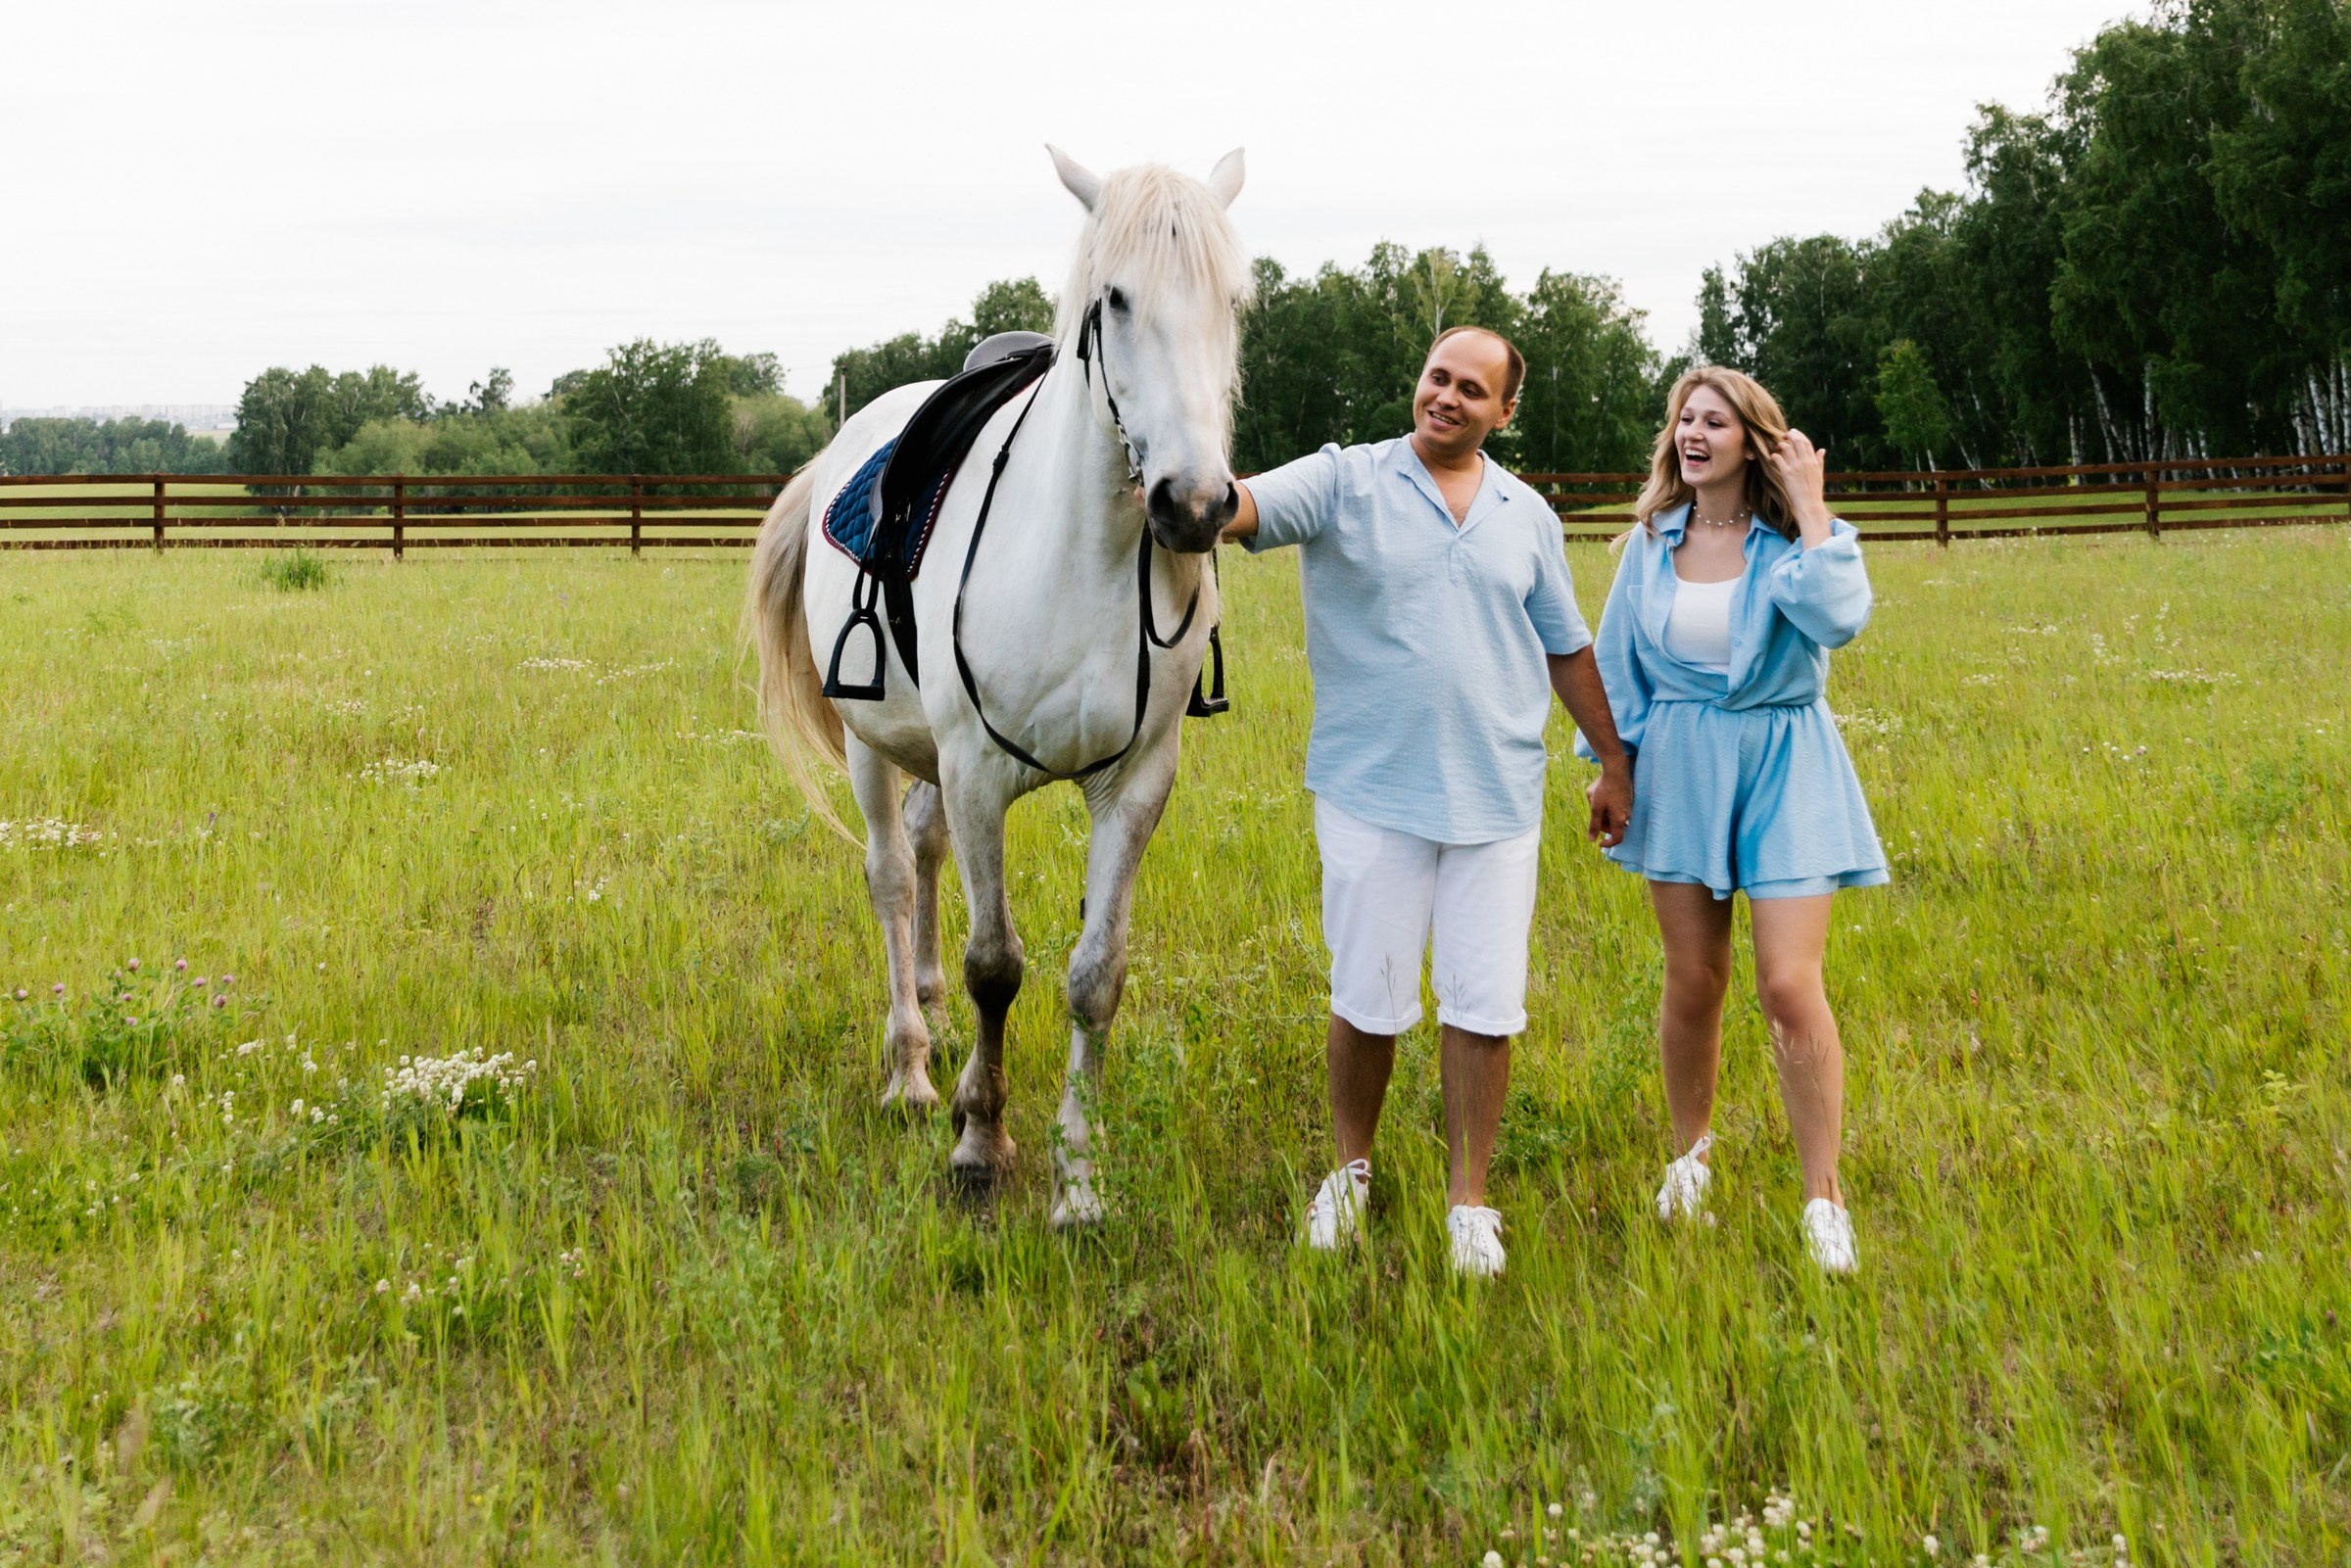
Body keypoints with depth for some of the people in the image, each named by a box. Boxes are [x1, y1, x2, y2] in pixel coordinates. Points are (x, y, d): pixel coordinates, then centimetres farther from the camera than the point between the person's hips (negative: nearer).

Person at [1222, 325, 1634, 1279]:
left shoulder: (1529, 516, 9)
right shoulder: (1344, 483, -2)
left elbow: (1566, 650, 17)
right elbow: (1243, 510, -20)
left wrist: (1615, 761, 18)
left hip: (1498, 798, 3)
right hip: (1372, 794, -2)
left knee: (1486, 1005, 3)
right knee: (1368, 1002, 6)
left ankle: (1469, 1199, 17)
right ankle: (1351, 1169, 29)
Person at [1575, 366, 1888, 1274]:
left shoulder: (1794, 539, -6)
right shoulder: (1651, 542, 4)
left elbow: (1839, 620, -26)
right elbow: (1618, 663, 13)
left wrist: (1812, 513, -20)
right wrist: (1608, 766, 12)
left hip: (1782, 766, -3)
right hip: (1679, 767, 3)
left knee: (1790, 987, -9)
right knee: (1692, 981, 9)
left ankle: (1823, 1199, 3)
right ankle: (1691, 1156, 31)